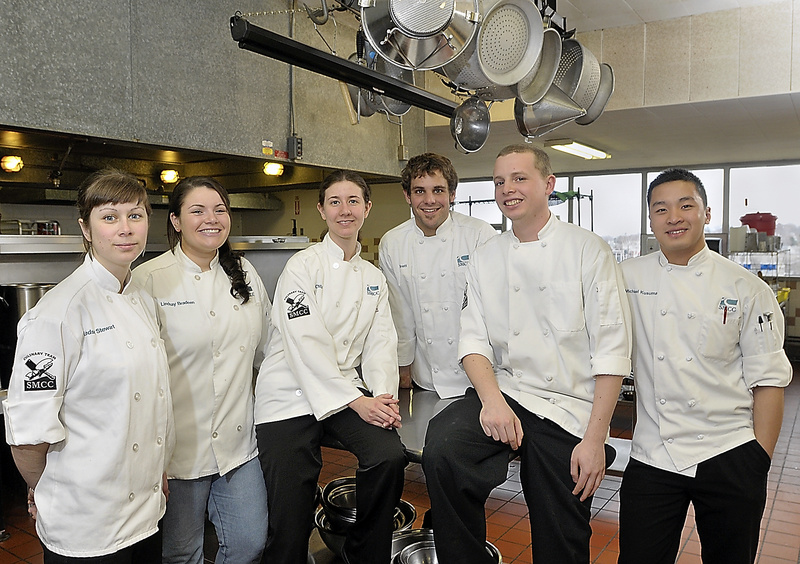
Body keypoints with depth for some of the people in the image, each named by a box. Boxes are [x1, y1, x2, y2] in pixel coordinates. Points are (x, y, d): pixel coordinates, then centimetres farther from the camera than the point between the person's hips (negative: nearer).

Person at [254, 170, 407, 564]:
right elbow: (306, 343, -14)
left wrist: (384, 395, -12)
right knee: (290, 520, -12)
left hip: (350, 391, 4)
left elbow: (380, 342, 6)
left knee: (389, 456, -21)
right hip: (291, 395, -4)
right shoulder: (303, 266, -5)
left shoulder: (374, 279, 13)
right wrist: (355, 400, -18)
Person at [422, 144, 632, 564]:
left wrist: (595, 438, -11)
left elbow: (611, 351, -6)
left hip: (568, 409, -2)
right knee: (442, 450, -27)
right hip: (502, 391, 2)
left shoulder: (588, 251, -3)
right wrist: (491, 398, -15)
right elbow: (473, 338, 4)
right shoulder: (485, 258, 9)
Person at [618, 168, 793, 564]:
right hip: (652, 456, 1)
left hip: (729, 458, 0)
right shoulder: (628, 278, 0)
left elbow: (768, 381, 0)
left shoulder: (747, 290, -3)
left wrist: (759, 461, -2)